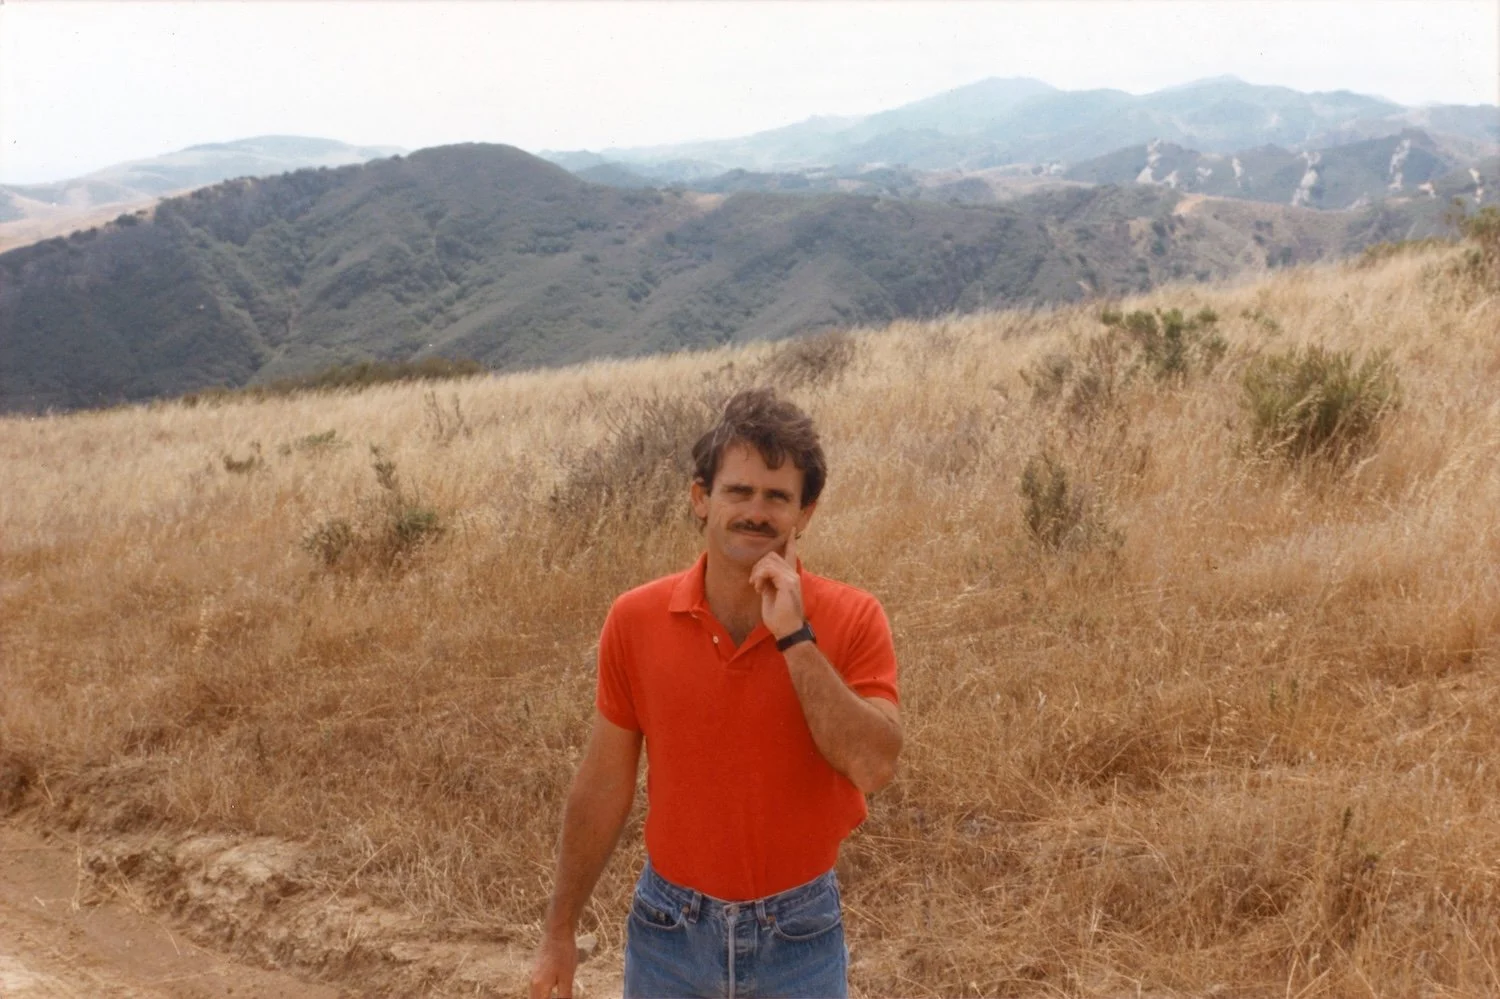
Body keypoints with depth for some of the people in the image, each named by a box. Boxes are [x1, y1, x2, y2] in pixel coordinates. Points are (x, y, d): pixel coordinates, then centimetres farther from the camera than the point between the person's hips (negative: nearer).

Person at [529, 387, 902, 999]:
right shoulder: (635, 620, -8)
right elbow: (602, 787, -1)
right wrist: (559, 931, 5)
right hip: (669, 926, 1)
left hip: (799, 931, -1)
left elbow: (873, 767, -23)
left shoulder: (852, 620, -12)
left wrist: (795, 638, -25)